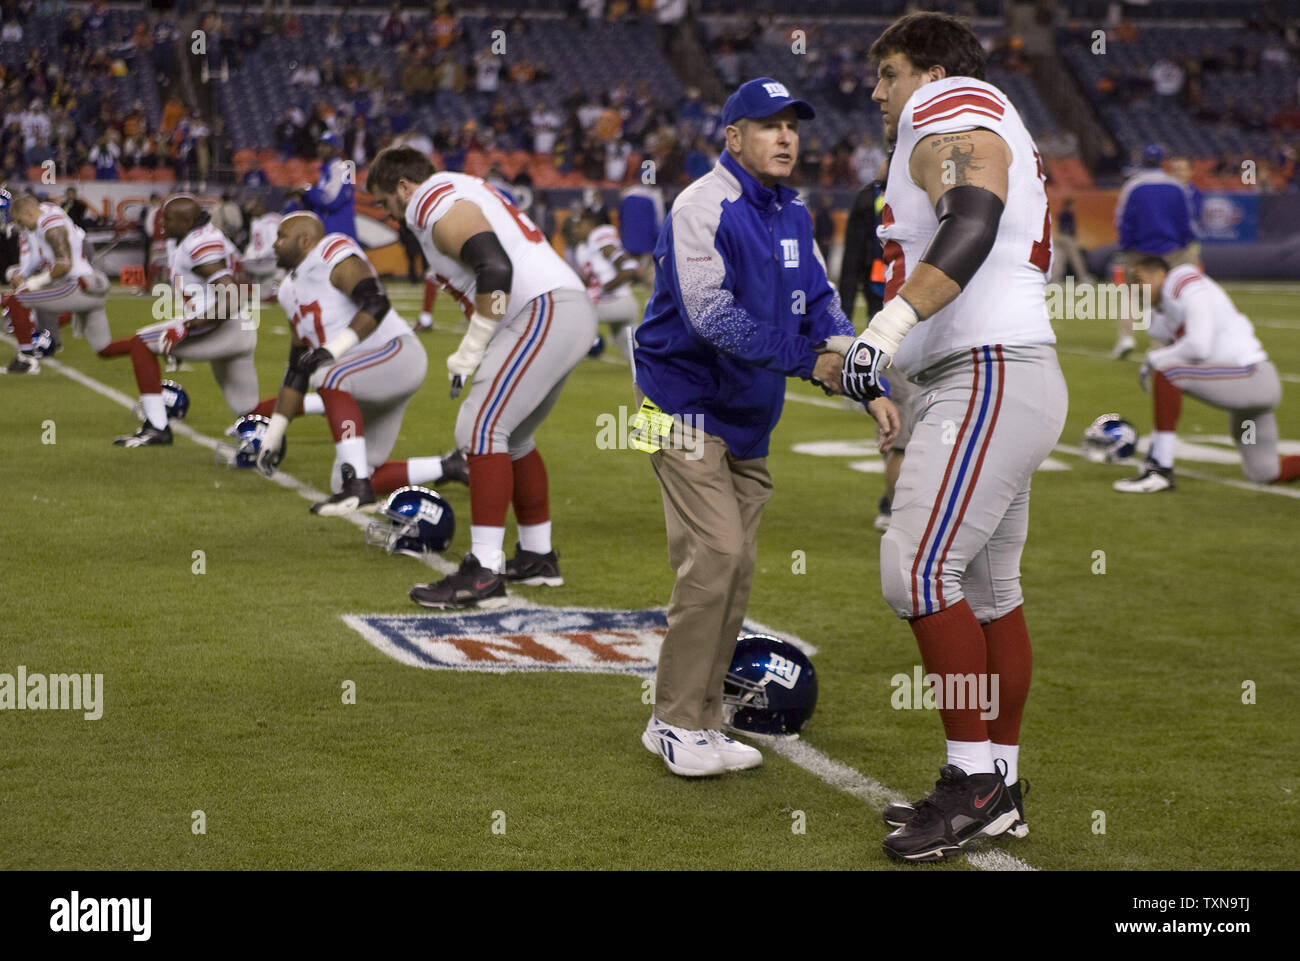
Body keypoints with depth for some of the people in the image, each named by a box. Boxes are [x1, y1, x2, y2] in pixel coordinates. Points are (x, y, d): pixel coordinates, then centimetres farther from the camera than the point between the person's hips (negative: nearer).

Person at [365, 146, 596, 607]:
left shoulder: (441, 208, -8)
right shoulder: (465, 193, 24)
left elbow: (496, 270, -21)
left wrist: (470, 352, -14)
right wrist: (471, 352, 20)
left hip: (545, 314, -11)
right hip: (572, 310, 11)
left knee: (480, 428, -14)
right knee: (509, 435, 21)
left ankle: (483, 574, -19)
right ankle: (537, 556, 30)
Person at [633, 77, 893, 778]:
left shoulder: (791, 215, 10)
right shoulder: (702, 207, -16)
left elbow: (820, 306, 10)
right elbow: (710, 314, -26)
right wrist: (806, 360, -29)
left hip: (748, 419, 8)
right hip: (687, 409, -8)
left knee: (735, 570, 8)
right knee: (715, 555, -16)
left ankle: (699, 722, 17)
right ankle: (675, 722, -6)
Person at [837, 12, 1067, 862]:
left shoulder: (954, 126, -7)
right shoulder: (998, 140, 25)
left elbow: (970, 229, -27)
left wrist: (885, 333, -36)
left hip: (988, 379, -11)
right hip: (999, 382, 11)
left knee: (919, 571, -15)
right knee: (987, 588, 11)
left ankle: (975, 779, -11)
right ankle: (1002, 784, 17)